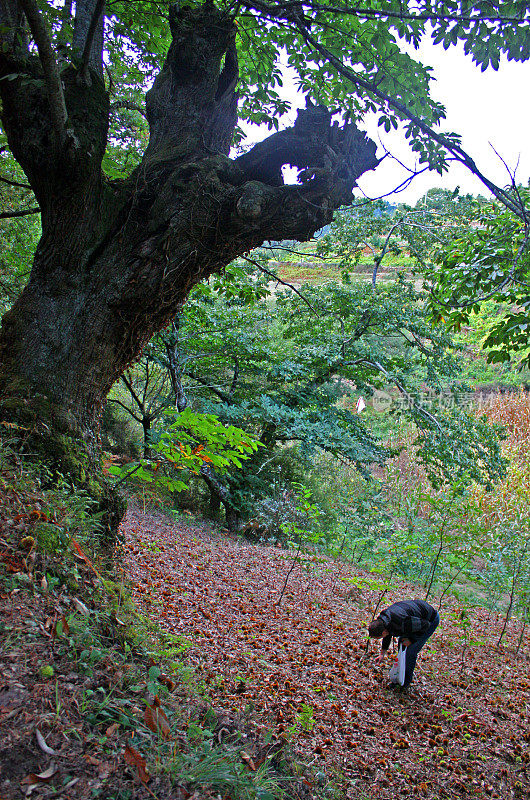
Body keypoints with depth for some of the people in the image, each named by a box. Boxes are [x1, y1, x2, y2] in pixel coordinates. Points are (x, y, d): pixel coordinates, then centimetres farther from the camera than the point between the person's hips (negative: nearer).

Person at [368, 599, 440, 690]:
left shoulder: (402, 623, -39)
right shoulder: (382, 619, -11)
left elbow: (425, 625, -26)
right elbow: (387, 637, 12)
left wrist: (411, 640, -18)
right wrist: (382, 654, 22)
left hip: (431, 620, -8)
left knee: (411, 650, -9)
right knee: (401, 643, 13)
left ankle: (405, 682, 8)